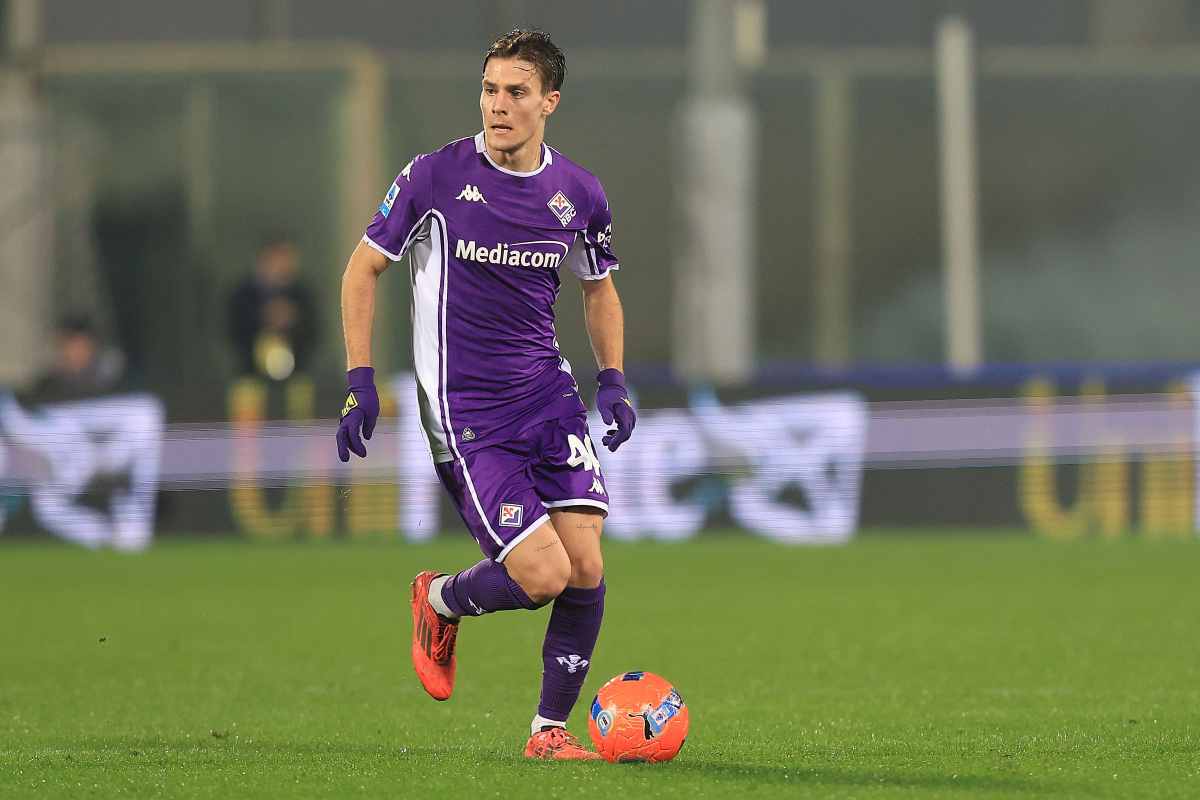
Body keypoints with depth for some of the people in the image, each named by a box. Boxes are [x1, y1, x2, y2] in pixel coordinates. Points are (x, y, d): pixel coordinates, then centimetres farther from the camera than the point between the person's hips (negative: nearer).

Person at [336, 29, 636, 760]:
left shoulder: (579, 193, 3)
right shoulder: (436, 177, -8)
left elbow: (599, 287, 21)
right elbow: (365, 267, 3)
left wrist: (614, 381, 7)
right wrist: (360, 382, -2)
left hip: (549, 396, 4)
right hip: (463, 408, -4)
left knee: (586, 566, -9)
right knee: (542, 574, -15)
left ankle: (551, 728, 9)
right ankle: (438, 602, 18)